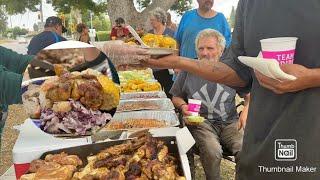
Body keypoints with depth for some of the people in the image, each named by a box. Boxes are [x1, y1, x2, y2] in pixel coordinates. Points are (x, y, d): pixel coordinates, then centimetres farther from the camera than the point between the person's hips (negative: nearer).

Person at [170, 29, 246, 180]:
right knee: (212, 152, -30)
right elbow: (176, 97, 17)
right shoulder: (188, 70, 6)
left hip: (230, 122, 1)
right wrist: (183, 106, -4)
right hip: (200, 122, -1)